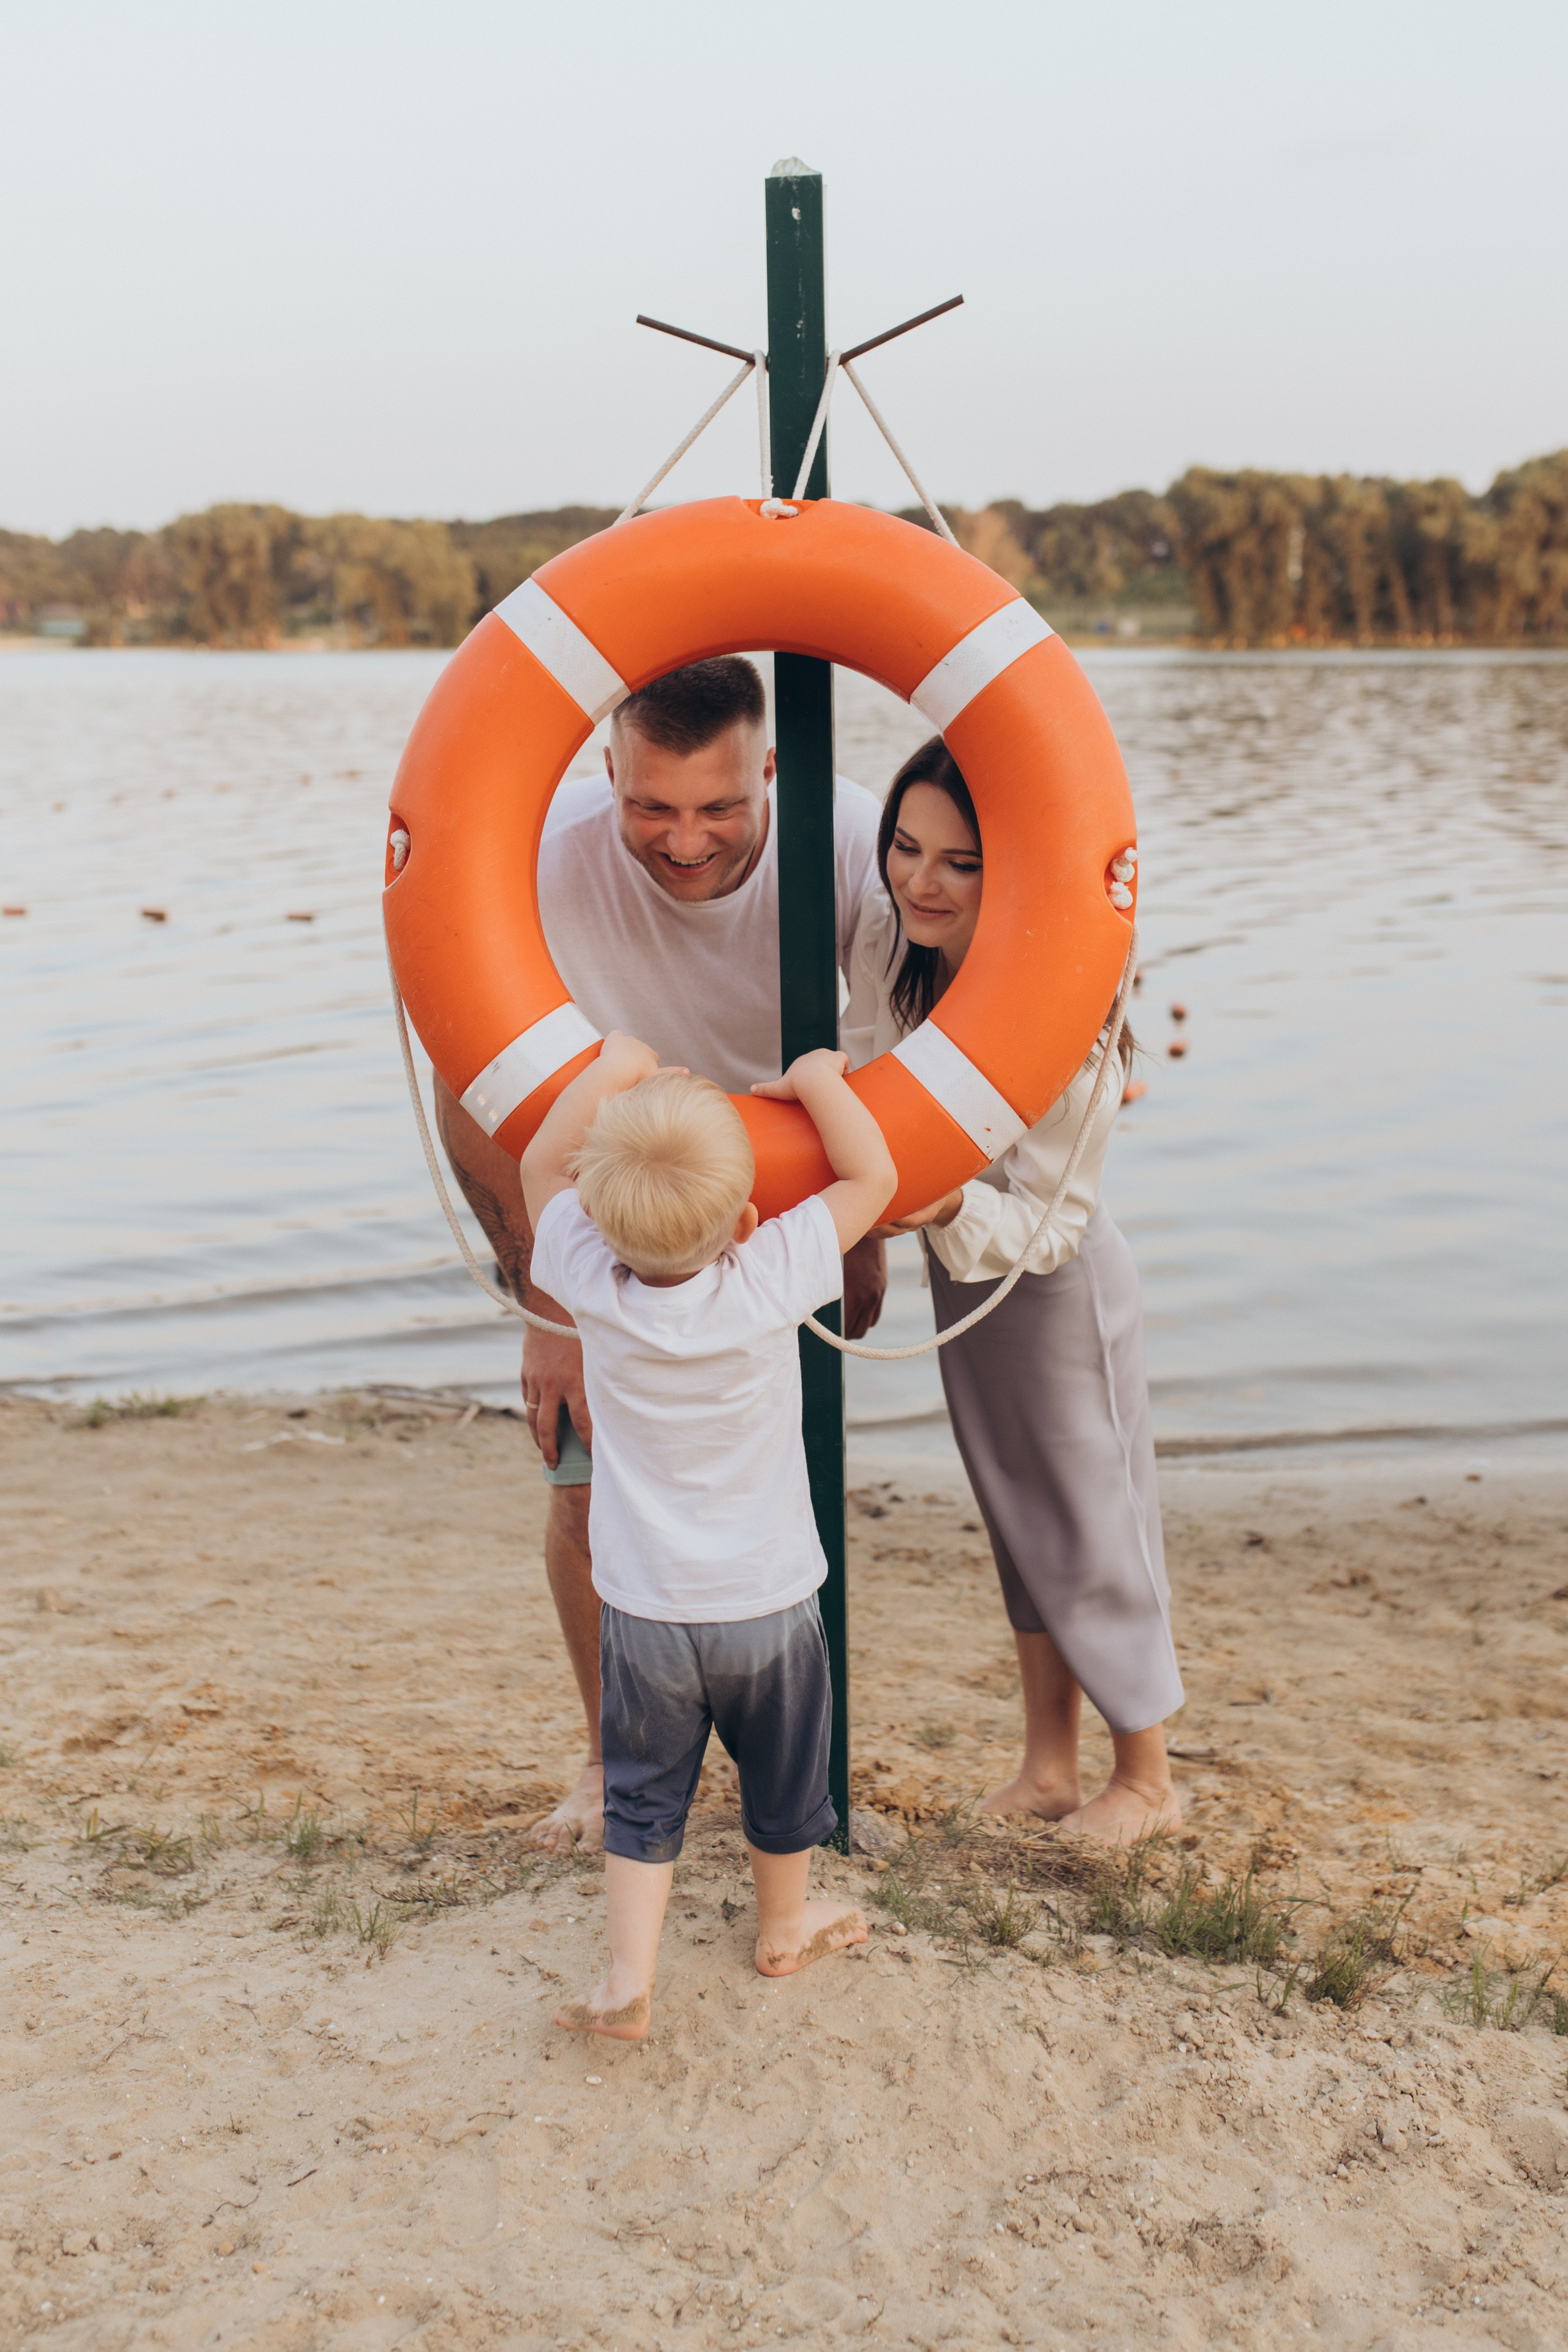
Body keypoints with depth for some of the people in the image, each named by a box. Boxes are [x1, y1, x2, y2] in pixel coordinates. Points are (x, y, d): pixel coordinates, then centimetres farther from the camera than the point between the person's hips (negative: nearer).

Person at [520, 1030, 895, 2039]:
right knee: (783, 1781, 23)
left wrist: (613, 1067, 2)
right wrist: (817, 1076, -2)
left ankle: (629, 1979, 10)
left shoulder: (590, 1283, -18)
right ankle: (785, 1927, 43)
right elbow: (874, 1176, -11)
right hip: (769, 1605, 0)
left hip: (644, 1612, 1)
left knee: (643, 1799, 15)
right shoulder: (773, 1280, -23)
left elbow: (543, 1165, 1)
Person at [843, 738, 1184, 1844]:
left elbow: (1050, 1221, -27)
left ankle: (1149, 1781, 29)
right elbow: (863, 1076, 3)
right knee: (1019, 1519, 19)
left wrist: (949, 1209, -43)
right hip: (959, 1266, 7)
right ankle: (1048, 1768, 35)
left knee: (1094, 1523, 8)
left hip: (1060, 1283, -7)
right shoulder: (884, 933, -14)